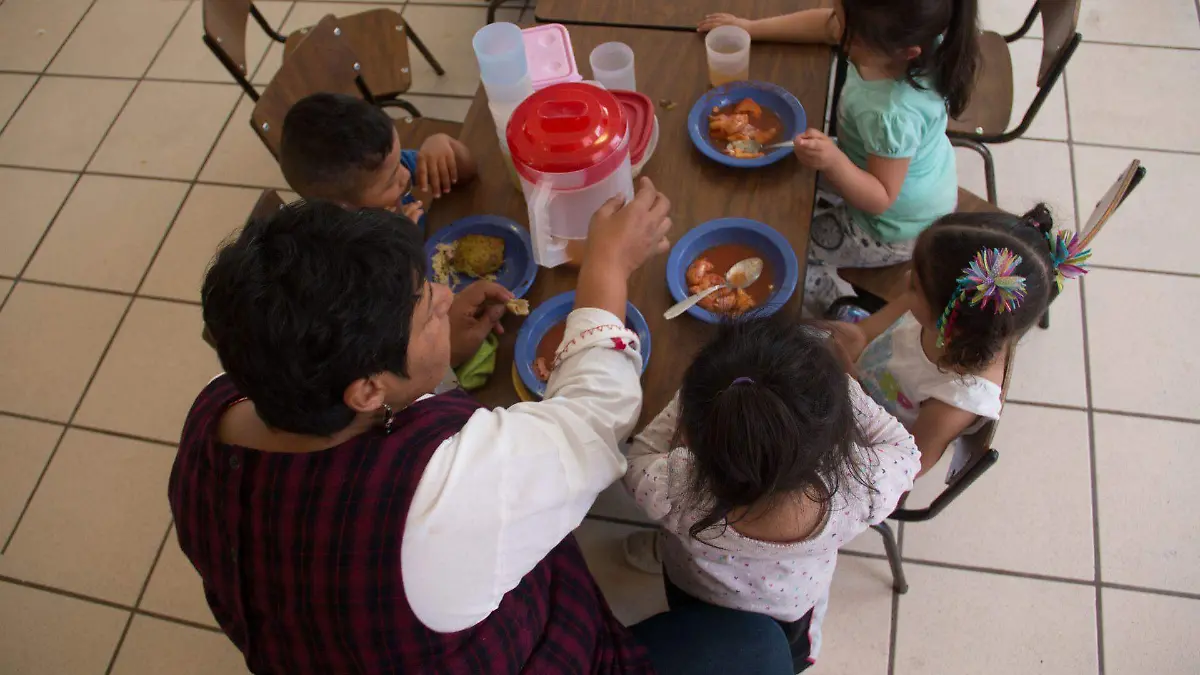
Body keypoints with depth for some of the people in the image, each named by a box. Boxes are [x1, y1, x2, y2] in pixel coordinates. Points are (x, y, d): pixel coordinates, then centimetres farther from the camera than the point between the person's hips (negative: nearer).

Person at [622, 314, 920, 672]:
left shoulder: (675, 492, -45)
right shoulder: (858, 492, -43)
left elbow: (639, 457, -20)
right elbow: (904, 449, -18)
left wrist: (702, 391, -21)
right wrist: (835, 379, -18)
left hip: (692, 606, -1)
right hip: (788, 620, 1)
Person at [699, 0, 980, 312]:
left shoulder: (892, 115, -43)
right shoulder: (911, 33, -21)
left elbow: (881, 199, -31)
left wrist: (833, 162, -47)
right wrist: (751, 27, -3)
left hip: (895, 232, -8)